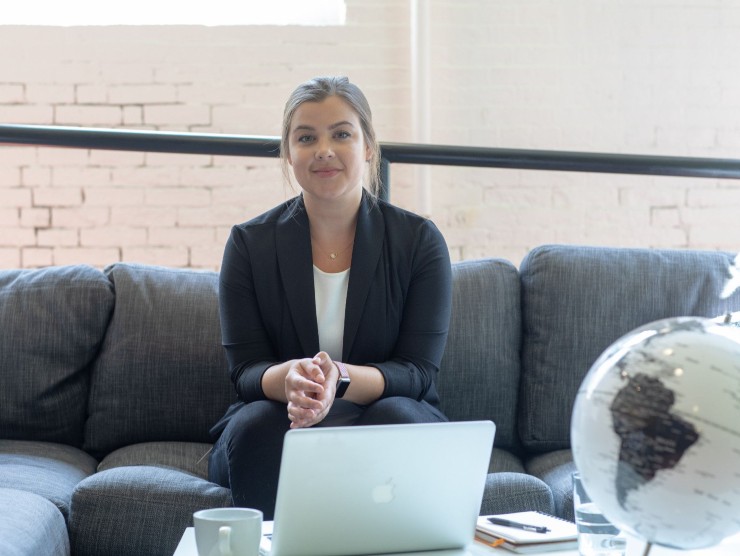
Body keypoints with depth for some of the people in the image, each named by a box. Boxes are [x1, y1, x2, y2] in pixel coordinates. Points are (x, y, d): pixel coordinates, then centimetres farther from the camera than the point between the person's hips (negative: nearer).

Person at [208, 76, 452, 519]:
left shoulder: (419, 241, -1)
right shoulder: (250, 243, 1)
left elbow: (417, 371, -8)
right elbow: (246, 371, -4)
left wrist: (340, 380, -30)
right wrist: (288, 378, -30)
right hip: (278, 422, 1)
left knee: (395, 417, -34)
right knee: (257, 423, -33)